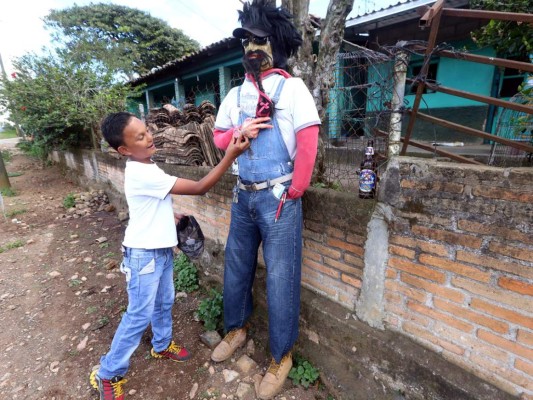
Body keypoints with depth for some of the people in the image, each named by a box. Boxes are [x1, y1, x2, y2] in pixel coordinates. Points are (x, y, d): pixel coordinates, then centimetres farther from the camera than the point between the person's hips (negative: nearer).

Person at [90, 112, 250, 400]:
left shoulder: (145, 168, 5)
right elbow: (199, 188, -28)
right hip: (144, 254, -9)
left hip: (161, 250, 9)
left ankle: (161, 346, 45)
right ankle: (108, 374, 26)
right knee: (139, 315, 5)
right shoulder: (142, 174, -27)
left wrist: (170, 215, 13)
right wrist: (230, 156, -31)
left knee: (164, 302, 22)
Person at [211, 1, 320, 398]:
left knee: (280, 278, 4)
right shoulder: (236, 94, 12)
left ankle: (282, 356, 27)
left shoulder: (292, 87, -4)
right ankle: (237, 328, 43)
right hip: (243, 197, 6)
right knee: (236, 267, 17)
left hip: (278, 199, -5)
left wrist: (293, 194, -10)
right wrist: (239, 132, -5)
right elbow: (219, 137, 17)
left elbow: (308, 143, -10)